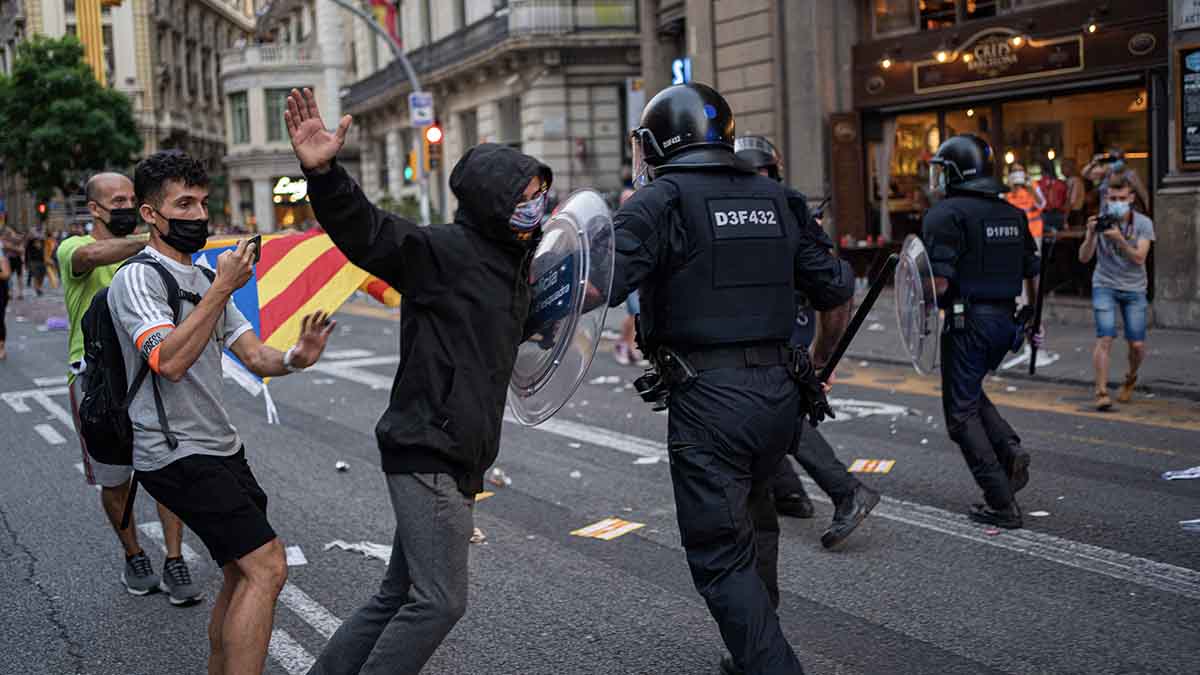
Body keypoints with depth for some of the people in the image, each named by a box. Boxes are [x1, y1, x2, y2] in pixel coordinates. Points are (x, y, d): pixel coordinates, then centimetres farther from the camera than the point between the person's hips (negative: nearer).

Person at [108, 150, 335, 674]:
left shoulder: (205, 277, 16)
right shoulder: (136, 279, -11)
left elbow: (253, 354, 9)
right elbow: (170, 361, -26)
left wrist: (293, 358, -13)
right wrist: (223, 289, -27)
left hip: (222, 449, 9)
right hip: (176, 455, -9)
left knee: (242, 576, 12)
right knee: (266, 567, -15)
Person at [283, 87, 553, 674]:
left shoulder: (512, 263, 16)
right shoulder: (443, 250, -12)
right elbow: (365, 230, -28)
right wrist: (322, 173, -44)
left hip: (457, 463, 9)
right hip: (427, 454, -9)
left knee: (399, 597, 15)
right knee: (440, 601, -9)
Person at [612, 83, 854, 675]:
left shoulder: (660, 200, -6)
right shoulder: (773, 199, 12)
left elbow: (599, 284, -19)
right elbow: (837, 287, 17)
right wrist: (817, 361, 30)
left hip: (707, 400, -7)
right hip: (779, 393, 7)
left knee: (722, 557, 3)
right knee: (752, 518, 27)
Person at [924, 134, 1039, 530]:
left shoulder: (946, 214, -12)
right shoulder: (1012, 214, 12)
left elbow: (939, 281, -20)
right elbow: (1033, 272, 16)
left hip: (967, 322, -8)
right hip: (1005, 320, 8)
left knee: (962, 412, 2)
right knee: (972, 393, 26)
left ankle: (1001, 504, 1)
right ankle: (1010, 451, 4)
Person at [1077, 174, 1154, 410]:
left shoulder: (1143, 223, -6)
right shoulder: (1101, 222, -7)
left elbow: (1139, 258, -17)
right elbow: (1084, 258, -12)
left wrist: (1119, 239, -32)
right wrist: (1091, 234, -29)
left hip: (1134, 289, 1)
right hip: (1105, 286, -1)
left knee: (1137, 345, -1)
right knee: (1105, 338, -15)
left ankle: (1130, 379, 29)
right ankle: (1102, 393, -11)